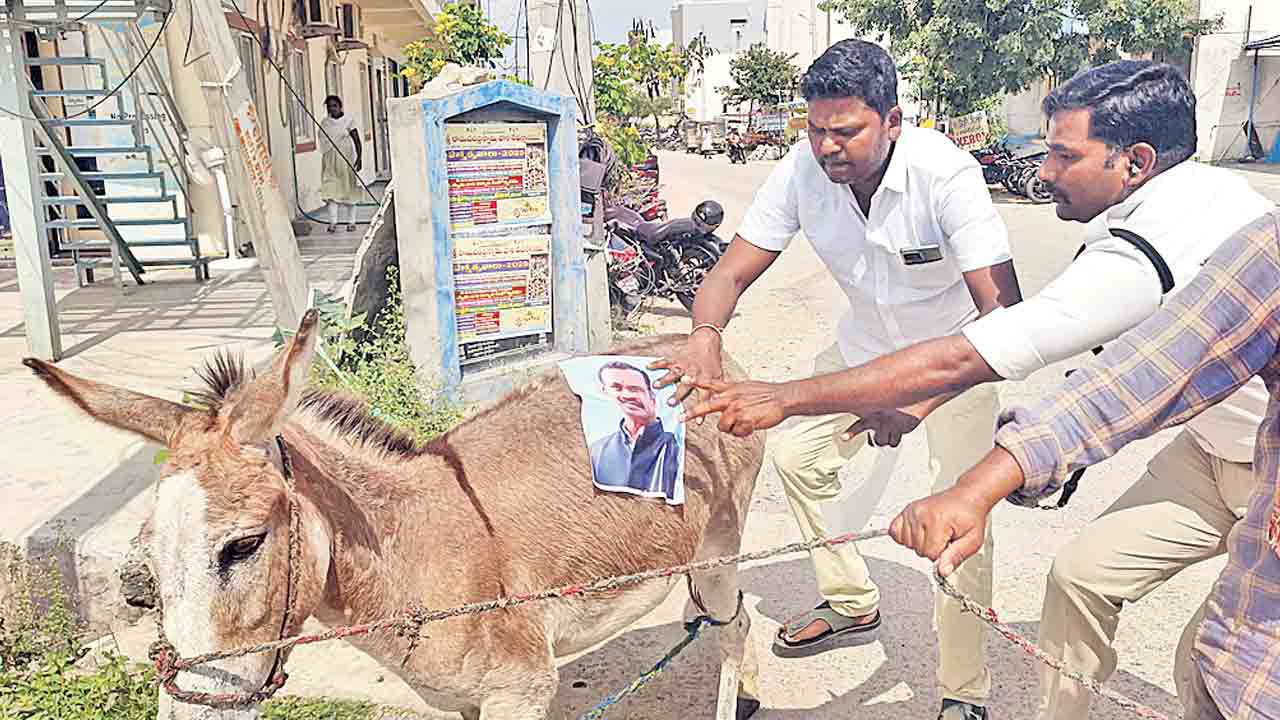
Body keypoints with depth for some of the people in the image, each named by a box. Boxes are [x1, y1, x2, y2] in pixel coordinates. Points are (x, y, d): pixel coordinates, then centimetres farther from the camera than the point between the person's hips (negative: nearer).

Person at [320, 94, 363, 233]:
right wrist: (324, 161, 14)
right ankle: (333, 221, -10)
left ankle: (351, 222, 13)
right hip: (330, 161, 2)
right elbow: (324, 142, 14)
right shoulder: (324, 123, 7)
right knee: (331, 190, -7)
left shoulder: (348, 120, -3)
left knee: (349, 190, 5)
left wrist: (359, 159, -14)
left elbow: (357, 142, -5)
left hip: (346, 159, -2)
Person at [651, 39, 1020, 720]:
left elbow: (1001, 306, -39)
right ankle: (852, 604, 30)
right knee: (798, 456, 9)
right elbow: (733, 269, -19)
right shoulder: (802, 169, -22)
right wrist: (706, 334, -42)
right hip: (864, 343, 5)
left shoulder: (944, 172, -34)